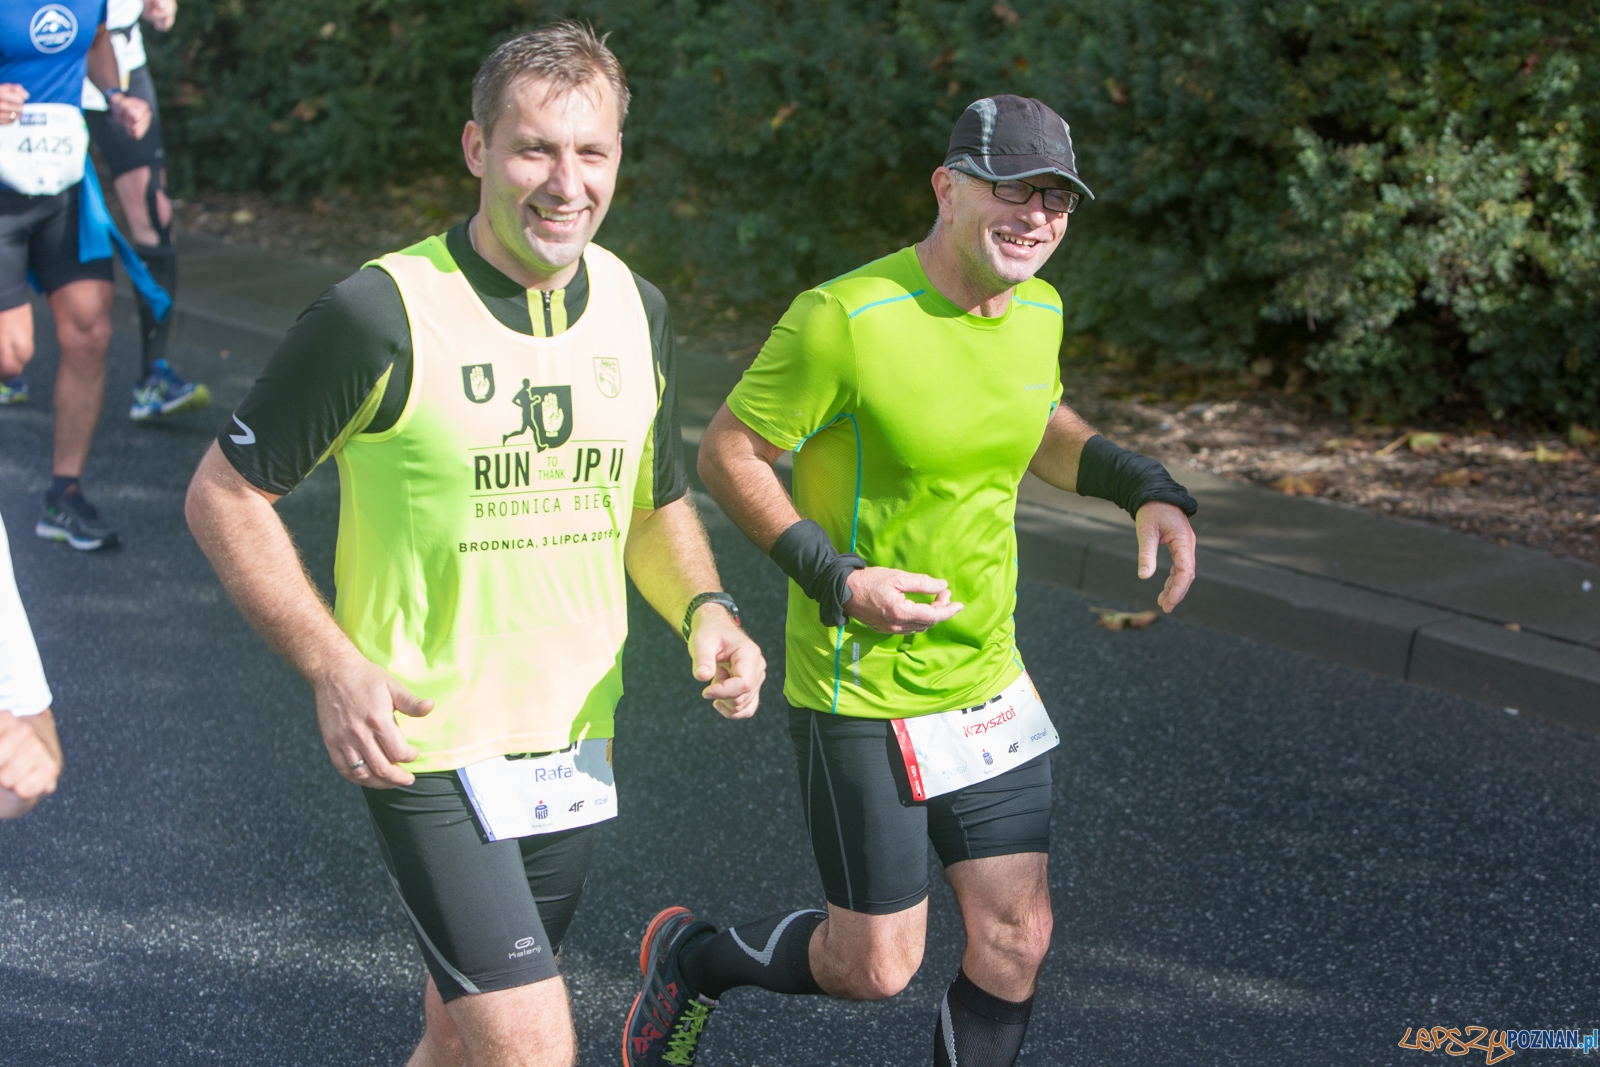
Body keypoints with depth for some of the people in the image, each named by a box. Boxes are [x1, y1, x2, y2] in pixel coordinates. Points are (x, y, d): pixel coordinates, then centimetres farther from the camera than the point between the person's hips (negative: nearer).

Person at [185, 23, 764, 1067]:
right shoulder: (382, 315, -15)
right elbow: (224, 494, -7)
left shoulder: (637, 310, 3)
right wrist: (334, 667, -16)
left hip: (575, 745, 6)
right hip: (425, 746, -6)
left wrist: (705, 609, -4)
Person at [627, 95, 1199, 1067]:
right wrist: (836, 578, -24)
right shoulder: (846, 319, -21)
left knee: (1018, 939, 8)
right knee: (875, 969, 3)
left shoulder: (1039, 310, 2)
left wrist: (1149, 488, 5)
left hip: (990, 684, 7)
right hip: (865, 695, -7)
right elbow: (728, 454, -13)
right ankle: (691, 958, 33)